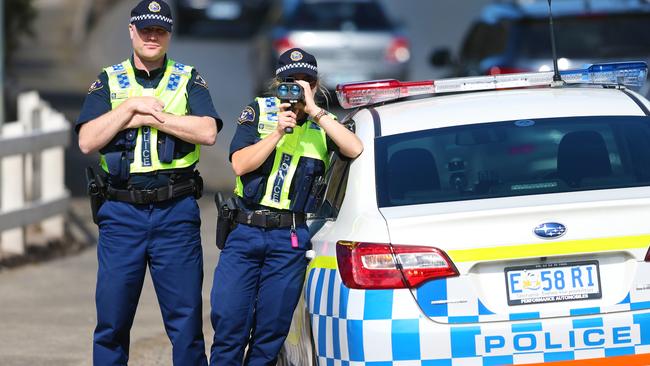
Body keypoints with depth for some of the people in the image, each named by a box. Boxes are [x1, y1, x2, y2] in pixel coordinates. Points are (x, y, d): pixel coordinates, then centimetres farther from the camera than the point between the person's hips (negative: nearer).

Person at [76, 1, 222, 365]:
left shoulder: (188, 80, 9)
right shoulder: (108, 82, 11)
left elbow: (208, 132, -8)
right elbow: (87, 141, -2)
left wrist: (149, 117, -10)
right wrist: (132, 106, -9)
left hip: (176, 211, -1)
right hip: (121, 213, 1)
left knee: (185, 319, 0)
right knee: (112, 322, 2)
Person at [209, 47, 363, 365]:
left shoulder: (323, 124, 7)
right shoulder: (259, 111, 6)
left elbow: (354, 149, -14)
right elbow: (240, 164, -5)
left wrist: (314, 112, -16)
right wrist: (278, 132, -15)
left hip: (290, 240, 0)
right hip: (245, 232, 0)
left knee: (270, 333, 2)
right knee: (228, 324, -5)